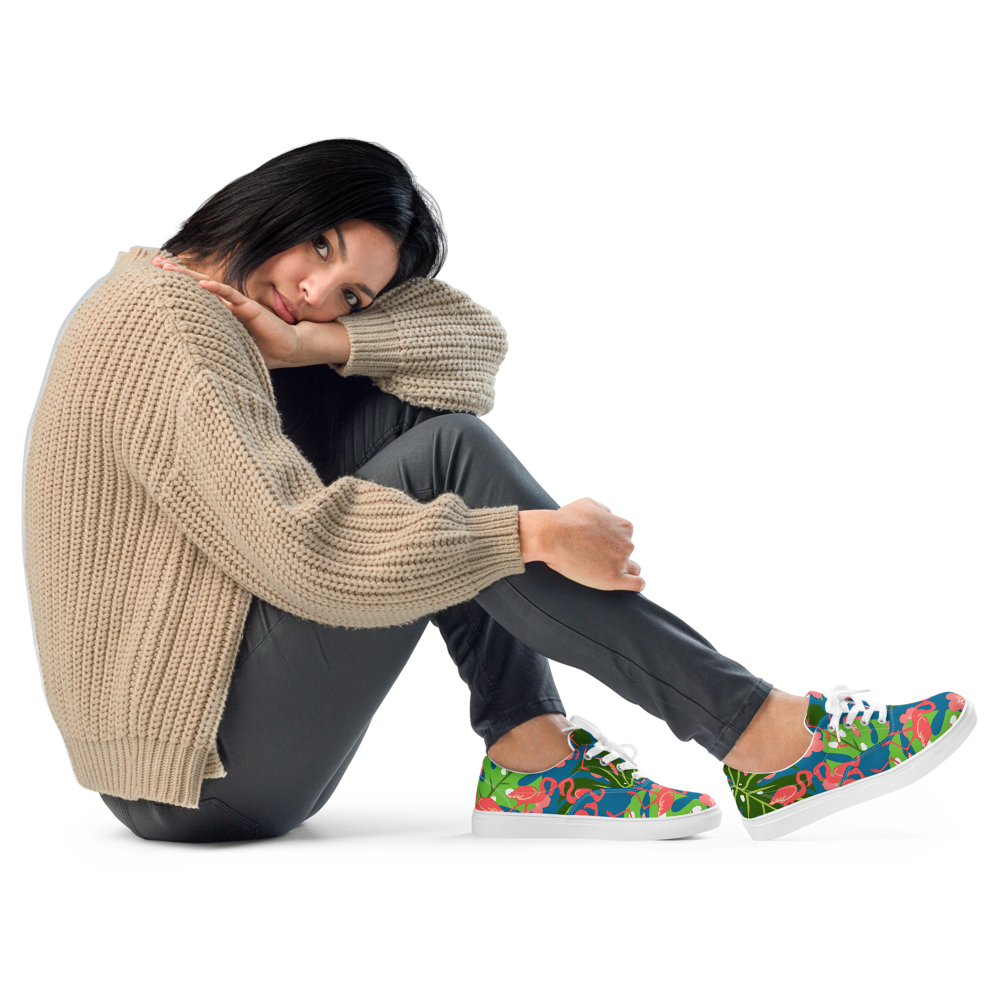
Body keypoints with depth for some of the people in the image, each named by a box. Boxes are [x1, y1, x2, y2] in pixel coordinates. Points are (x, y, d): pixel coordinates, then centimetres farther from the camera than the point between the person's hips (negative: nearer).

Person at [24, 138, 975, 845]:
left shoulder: (184, 292, 12)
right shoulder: (167, 326, -17)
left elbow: (474, 341, 5)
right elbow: (300, 547, -31)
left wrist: (320, 344, -13)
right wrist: (536, 533, -25)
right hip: (201, 779, -10)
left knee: (407, 402, 3)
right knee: (447, 458, -20)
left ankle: (532, 756, -3)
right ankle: (762, 736, -18)